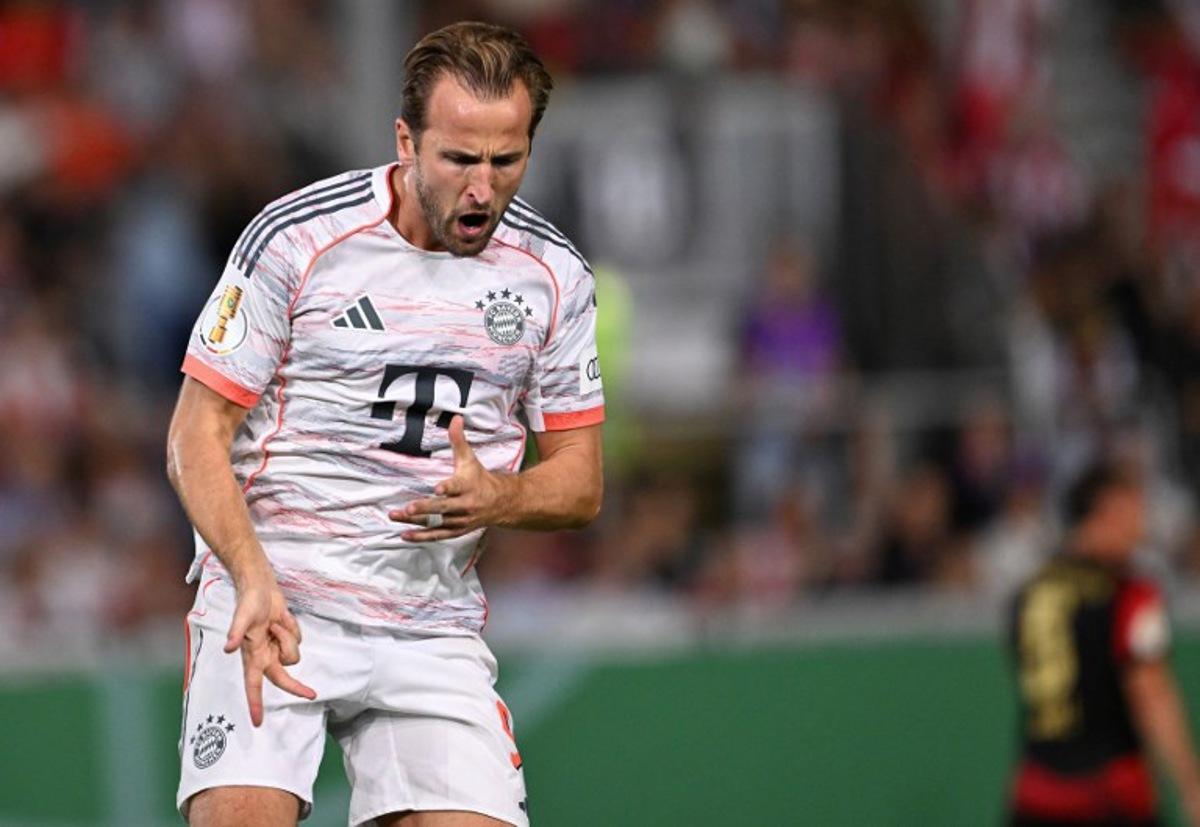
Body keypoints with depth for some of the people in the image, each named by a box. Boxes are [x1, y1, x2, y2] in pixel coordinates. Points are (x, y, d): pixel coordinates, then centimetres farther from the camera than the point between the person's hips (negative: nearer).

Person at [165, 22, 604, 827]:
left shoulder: (554, 275, 4)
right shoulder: (294, 238, -7)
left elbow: (580, 483, 11)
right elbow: (197, 436, -4)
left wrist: (496, 499, -13)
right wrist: (254, 580, -21)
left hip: (433, 627, 3)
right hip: (271, 603, -3)